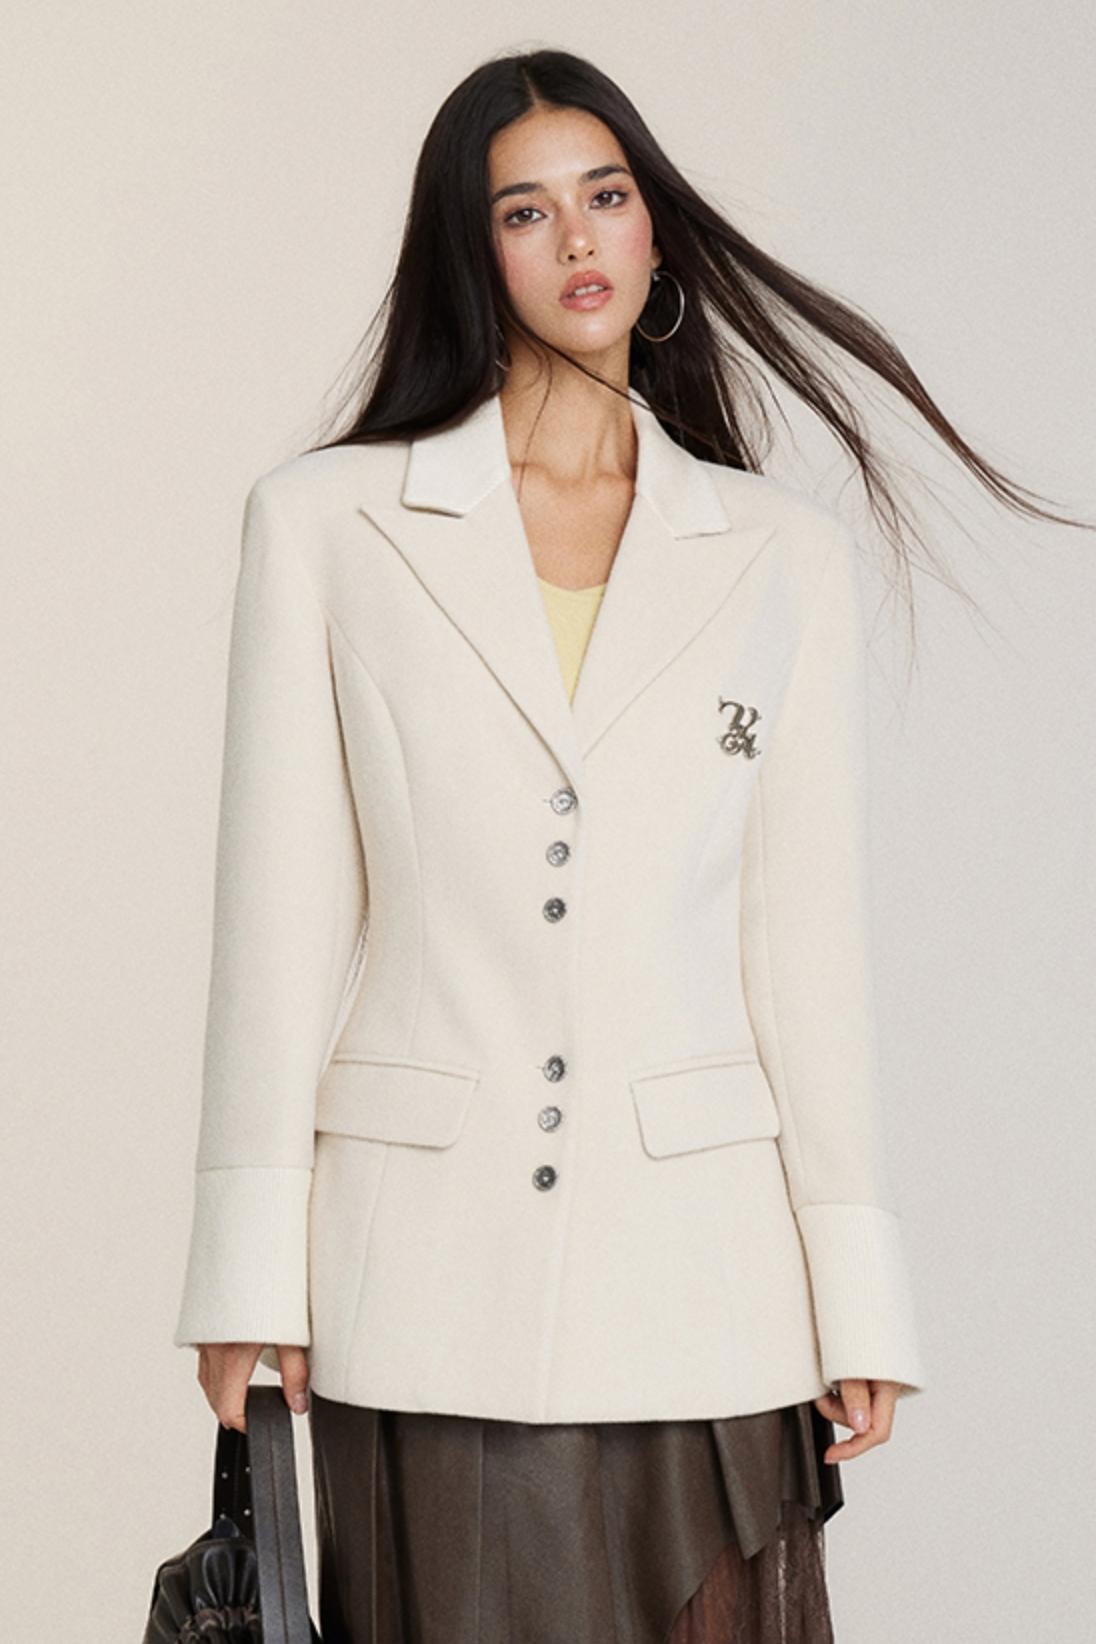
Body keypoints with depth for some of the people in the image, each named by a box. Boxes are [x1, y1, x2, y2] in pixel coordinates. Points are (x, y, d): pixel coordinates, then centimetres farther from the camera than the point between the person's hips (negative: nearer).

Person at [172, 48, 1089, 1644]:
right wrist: (251, 1269, -2)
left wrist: (861, 1298, 1)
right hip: (425, 1263, -1)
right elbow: (279, 910, 2)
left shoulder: (787, 555, 7)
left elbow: (812, 938, 5)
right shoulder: (325, 521, 4)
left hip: (700, 1265, 1)